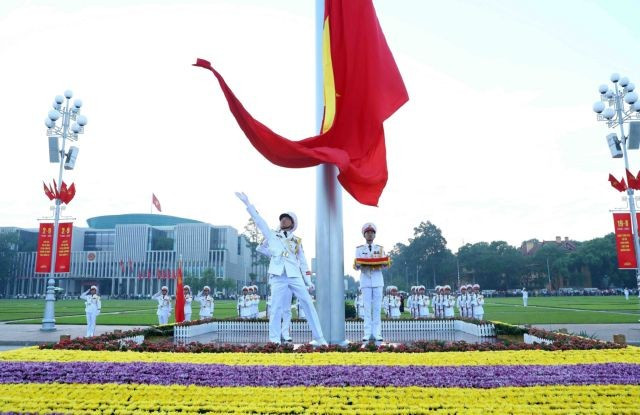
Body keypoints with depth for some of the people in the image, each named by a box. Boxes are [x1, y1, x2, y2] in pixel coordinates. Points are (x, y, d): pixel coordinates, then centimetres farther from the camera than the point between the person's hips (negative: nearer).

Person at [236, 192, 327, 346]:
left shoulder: (297, 241, 18)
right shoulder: (272, 235, 16)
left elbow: (303, 262, 16)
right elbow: (259, 220, 8)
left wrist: (309, 281, 8)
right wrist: (247, 203, 1)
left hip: (295, 276, 1)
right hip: (278, 276, -1)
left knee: (308, 303, -4)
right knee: (277, 307, -6)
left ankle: (319, 338, 0)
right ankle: (274, 340, -2)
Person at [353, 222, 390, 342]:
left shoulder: (380, 248, 11)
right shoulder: (359, 249, 8)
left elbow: (385, 265, 7)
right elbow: (356, 267, 3)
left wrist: (384, 263, -15)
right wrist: (358, 264, -20)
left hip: (378, 281, 1)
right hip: (365, 281, -1)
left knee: (377, 308, 0)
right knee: (367, 308, -2)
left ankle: (377, 333, 3)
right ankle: (367, 333, 0)